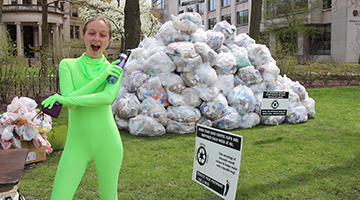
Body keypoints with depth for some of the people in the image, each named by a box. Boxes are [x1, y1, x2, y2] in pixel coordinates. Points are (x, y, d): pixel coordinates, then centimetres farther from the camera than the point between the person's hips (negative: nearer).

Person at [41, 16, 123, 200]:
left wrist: (64, 99, -19)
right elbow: (69, 100, -12)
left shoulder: (114, 69, 2)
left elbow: (108, 98, -18)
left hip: (107, 141, 0)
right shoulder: (67, 65, 2)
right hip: (77, 142, 0)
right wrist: (101, 77, -15)